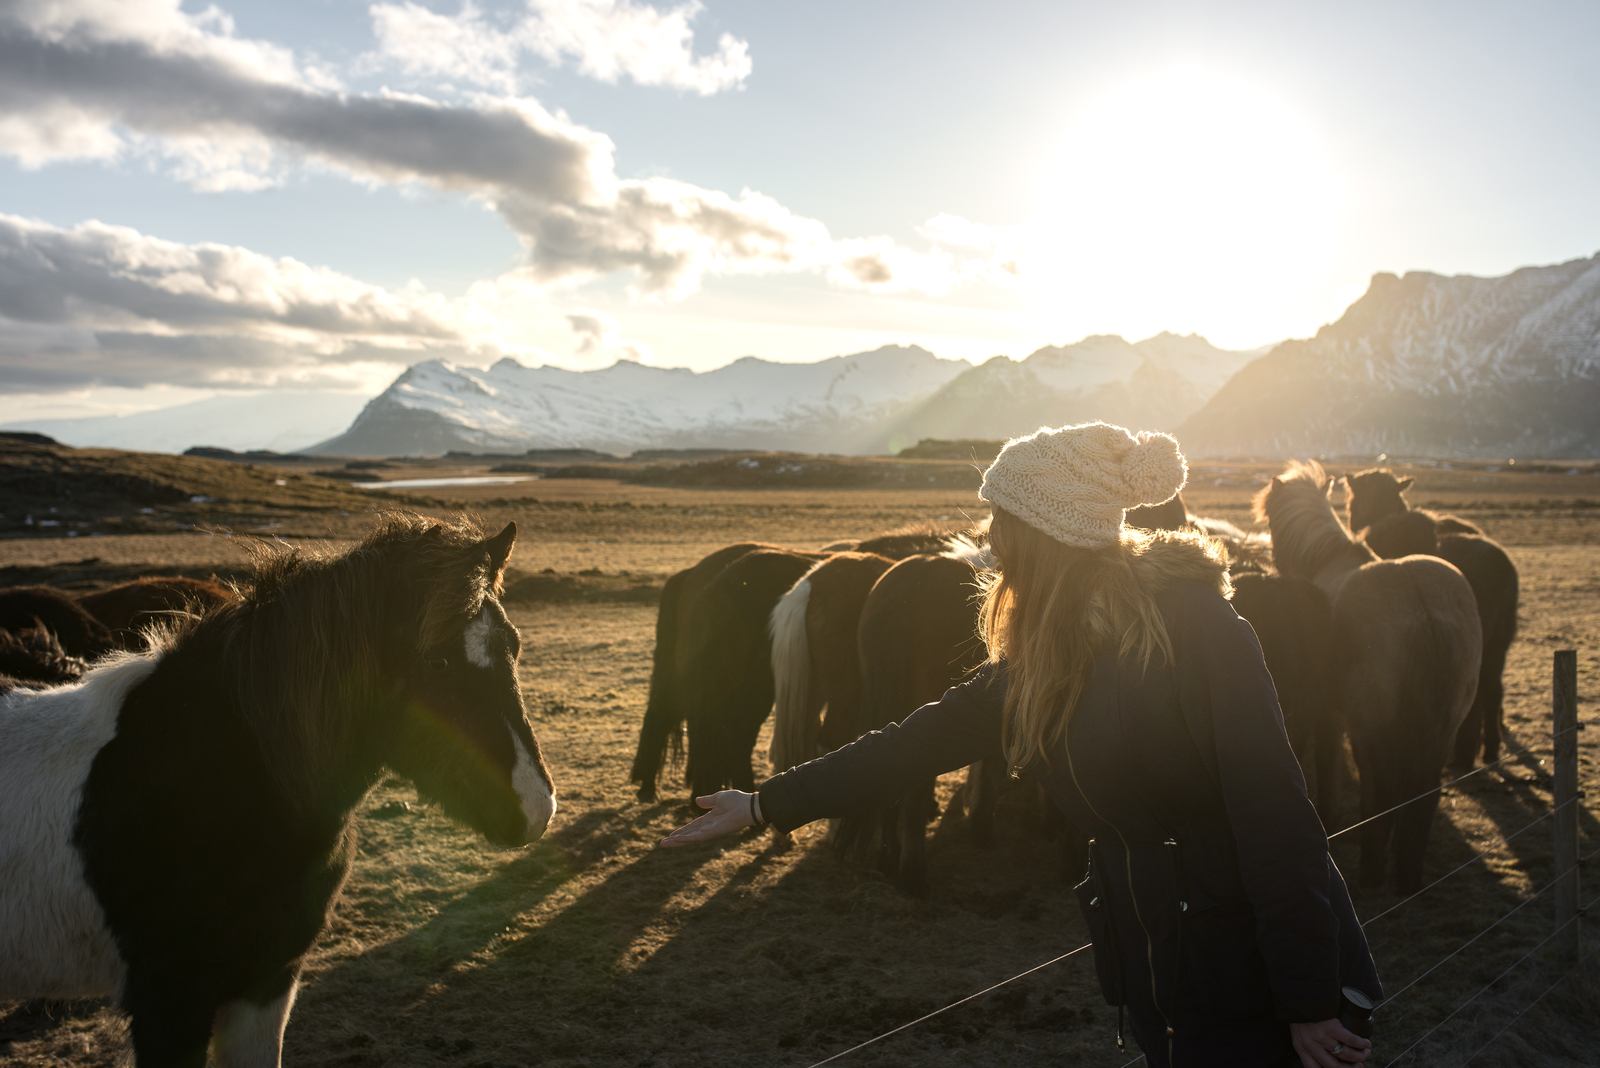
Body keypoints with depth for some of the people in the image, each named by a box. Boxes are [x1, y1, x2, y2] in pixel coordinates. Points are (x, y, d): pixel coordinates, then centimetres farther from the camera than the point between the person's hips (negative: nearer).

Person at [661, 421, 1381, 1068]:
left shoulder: (1192, 625, -19)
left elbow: (1275, 814, -20)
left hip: (1253, 973, -6)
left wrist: (1309, 1002, -19)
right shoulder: (1045, 653, 4)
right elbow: (922, 739, 8)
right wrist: (766, 805, 10)